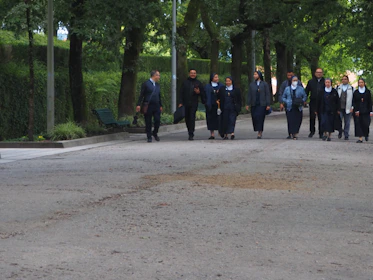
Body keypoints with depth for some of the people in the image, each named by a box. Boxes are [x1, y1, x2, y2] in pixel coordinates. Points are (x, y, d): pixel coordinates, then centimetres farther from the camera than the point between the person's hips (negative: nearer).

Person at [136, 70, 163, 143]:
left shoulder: (157, 85, 17)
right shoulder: (146, 84, -2)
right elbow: (141, 95, -5)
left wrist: (160, 105, 19)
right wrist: (139, 105, -12)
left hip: (156, 106, 5)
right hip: (148, 106, -5)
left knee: (158, 120, -5)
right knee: (148, 122, -1)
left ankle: (155, 133, 19)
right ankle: (149, 137, 8)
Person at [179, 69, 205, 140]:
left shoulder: (198, 83, 9)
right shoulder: (185, 83, 11)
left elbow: (203, 93, 11)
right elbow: (181, 93, 9)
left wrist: (199, 92, -11)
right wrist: (181, 102, 0)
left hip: (194, 104, -2)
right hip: (186, 104, 2)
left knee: (192, 118, -12)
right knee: (187, 119, 6)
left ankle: (191, 134, -14)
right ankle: (190, 131, 23)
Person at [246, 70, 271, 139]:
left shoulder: (264, 84, 2)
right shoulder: (251, 85, 10)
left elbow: (267, 95, 0)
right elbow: (249, 95, 9)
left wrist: (268, 105, -6)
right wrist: (248, 104, 2)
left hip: (262, 104, -3)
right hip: (254, 105, 3)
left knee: (260, 118, -11)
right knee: (254, 118, -1)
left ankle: (259, 133, -8)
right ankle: (260, 132, 16)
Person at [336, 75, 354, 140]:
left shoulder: (351, 88, 7)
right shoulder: (338, 87, 10)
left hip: (347, 108, -1)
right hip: (339, 108, 1)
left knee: (347, 122, 1)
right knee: (339, 120, -8)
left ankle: (346, 135, 9)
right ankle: (340, 132, 13)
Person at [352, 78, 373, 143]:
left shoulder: (367, 92, 4)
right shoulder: (356, 92, 5)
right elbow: (353, 102, 2)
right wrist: (356, 110, -10)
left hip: (365, 110, -1)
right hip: (358, 111, 1)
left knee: (365, 123, -7)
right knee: (358, 123, -5)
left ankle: (366, 134, 23)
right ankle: (360, 138, -2)